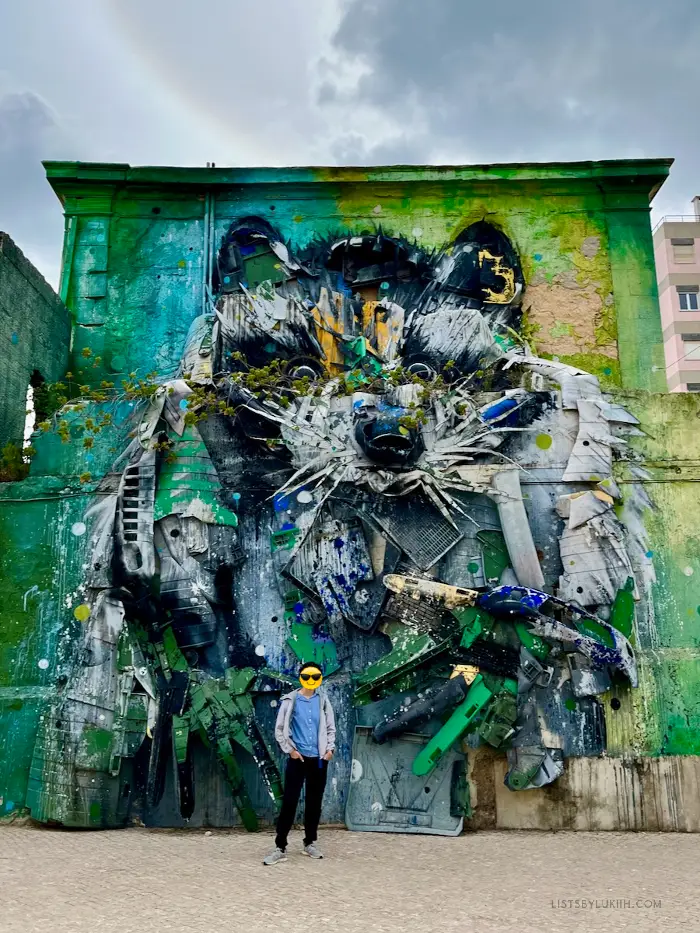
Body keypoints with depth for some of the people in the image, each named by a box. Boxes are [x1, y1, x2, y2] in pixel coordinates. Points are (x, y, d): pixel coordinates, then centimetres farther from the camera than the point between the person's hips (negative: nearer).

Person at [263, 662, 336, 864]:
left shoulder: (323, 700, 4)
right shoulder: (290, 700, -4)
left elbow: (330, 728, 10)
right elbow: (279, 729, -1)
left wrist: (330, 748, -2)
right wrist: (290, 750, -8)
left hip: (319, 759, 3)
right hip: (298, 759, -3)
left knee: (314, 802, 11)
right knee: (289, 802, -3)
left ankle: (310, 843, 25)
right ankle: (280, 847, 4)